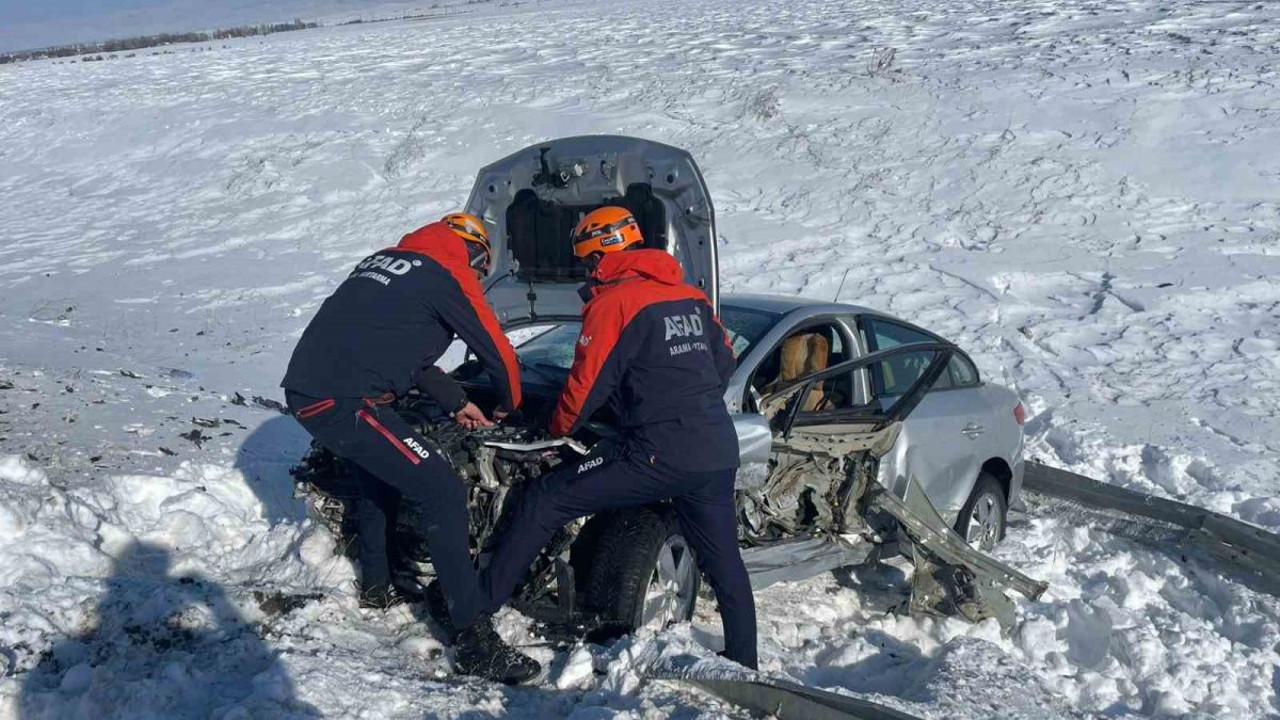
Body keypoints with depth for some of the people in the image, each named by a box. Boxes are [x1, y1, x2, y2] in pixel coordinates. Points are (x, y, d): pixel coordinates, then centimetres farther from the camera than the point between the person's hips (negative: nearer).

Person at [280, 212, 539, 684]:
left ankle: (376, 586, 45)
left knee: (379, 472, 32)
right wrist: (510, 406, 22)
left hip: (306, 389, 9)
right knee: (443, 493, -10)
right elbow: (497, 350, 3)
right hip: (345, 402, -9)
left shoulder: (385, 260, 23)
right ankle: (474, 642, -11)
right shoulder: (450, 274, -2)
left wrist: (456, 402, 27)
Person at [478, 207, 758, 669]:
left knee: (542, 502, 1)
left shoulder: (613, 301, -5)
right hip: (718, 453, 7)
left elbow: (587, 384, -4)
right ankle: (744, 666, 26)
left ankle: (477, 603, 5)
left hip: (659, 453, -7)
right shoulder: (691, 297, 16)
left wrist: (557, 430, 14)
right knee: (724, 562, 19)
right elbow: (725, 362, 23)